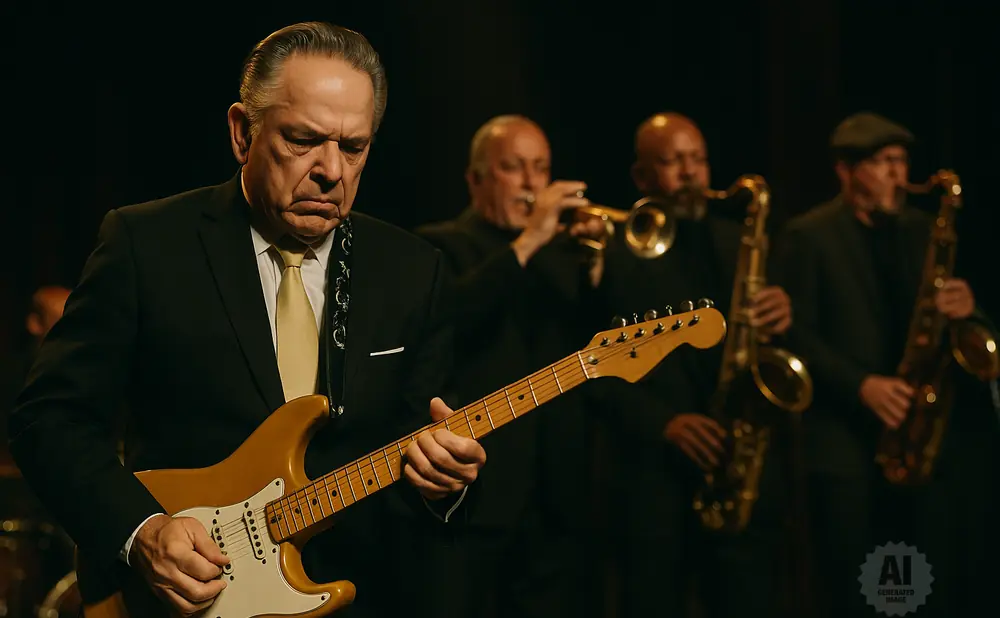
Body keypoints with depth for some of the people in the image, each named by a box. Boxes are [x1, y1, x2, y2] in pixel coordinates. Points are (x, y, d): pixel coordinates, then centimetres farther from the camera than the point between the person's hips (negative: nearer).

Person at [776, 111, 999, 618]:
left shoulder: (926, 229, 14)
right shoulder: (809, 235, 1)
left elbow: (955, 325, 15)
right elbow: (798, 333, -5)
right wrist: (860, 385, -17)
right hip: (848, 433, -3)